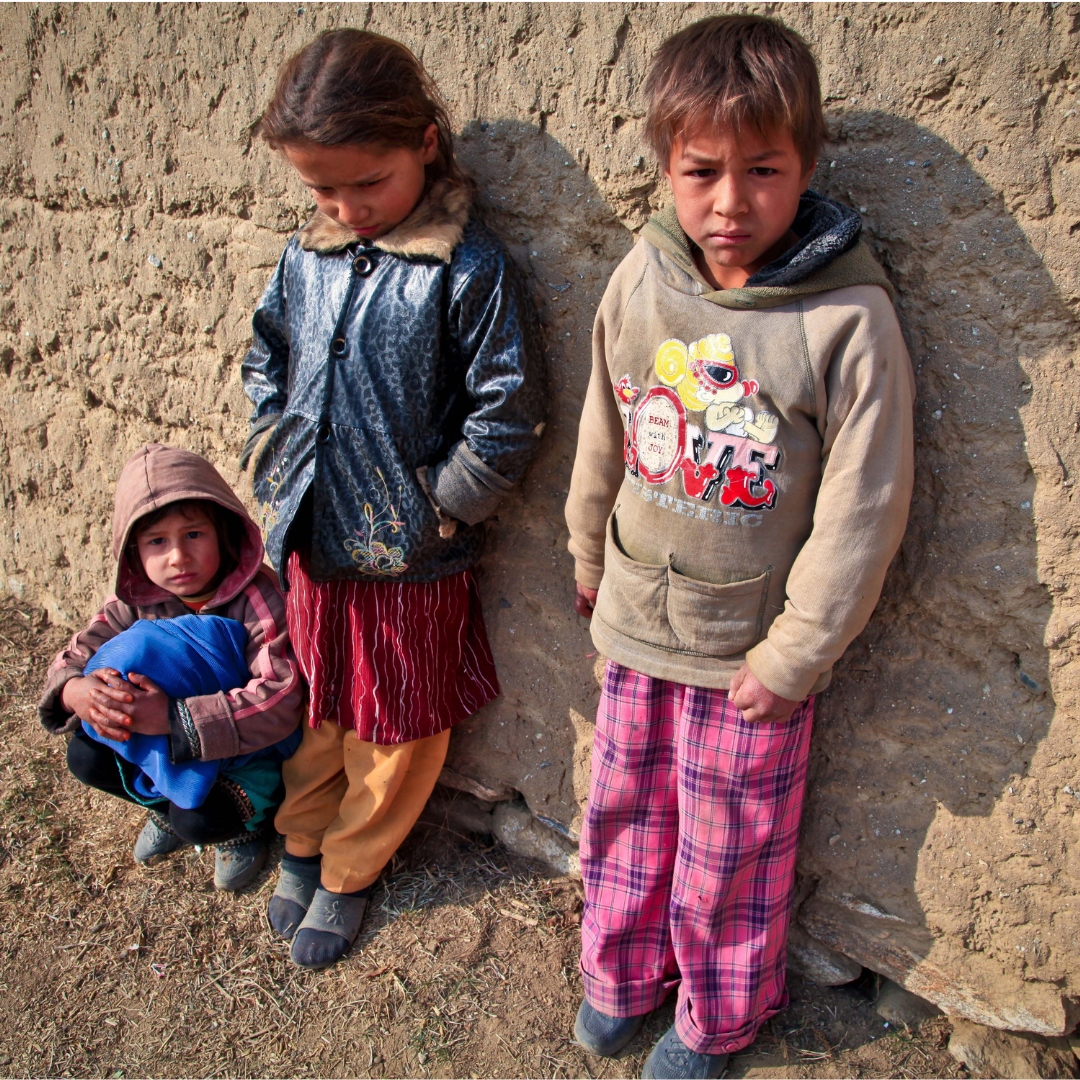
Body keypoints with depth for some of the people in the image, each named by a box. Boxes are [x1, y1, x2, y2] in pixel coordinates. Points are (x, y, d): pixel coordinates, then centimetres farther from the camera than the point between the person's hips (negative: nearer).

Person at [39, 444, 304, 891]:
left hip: (252, 746, -6)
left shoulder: (257, 598, -28)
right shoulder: (137, 599, -9)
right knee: (86, 757, -13)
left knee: (198, 819, -29)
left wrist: (173, 717, -44)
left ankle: (240, 823, 10)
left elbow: (280, 698, -37)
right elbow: (72, 659, -4)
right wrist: (76, 692, -31)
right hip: (165, 743, 6)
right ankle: (169, 806, 16)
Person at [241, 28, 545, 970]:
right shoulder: (305, 260, 2)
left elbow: (509, 412, -16)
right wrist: (275, 457, 7)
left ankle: (349, 873, 38)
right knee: (314, 713, 22)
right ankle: (302, 843, 47)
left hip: (414, 564, -4)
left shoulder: (470, 269, -16)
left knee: (395, 734, 14)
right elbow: (266, 360, 17)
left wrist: (437, 506, -12)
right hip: (312, 547, 5)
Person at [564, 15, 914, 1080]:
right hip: (635, 630, 4)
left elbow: (861, 512, -13)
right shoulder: (642, 280, -5)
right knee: (623, 816, 22)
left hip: (751, 653, -3)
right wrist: (590, 560, 17)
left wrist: (790, 658, -10)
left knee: (729, 855, 16)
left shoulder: (850, 317, -18)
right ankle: (621, 971, 50)